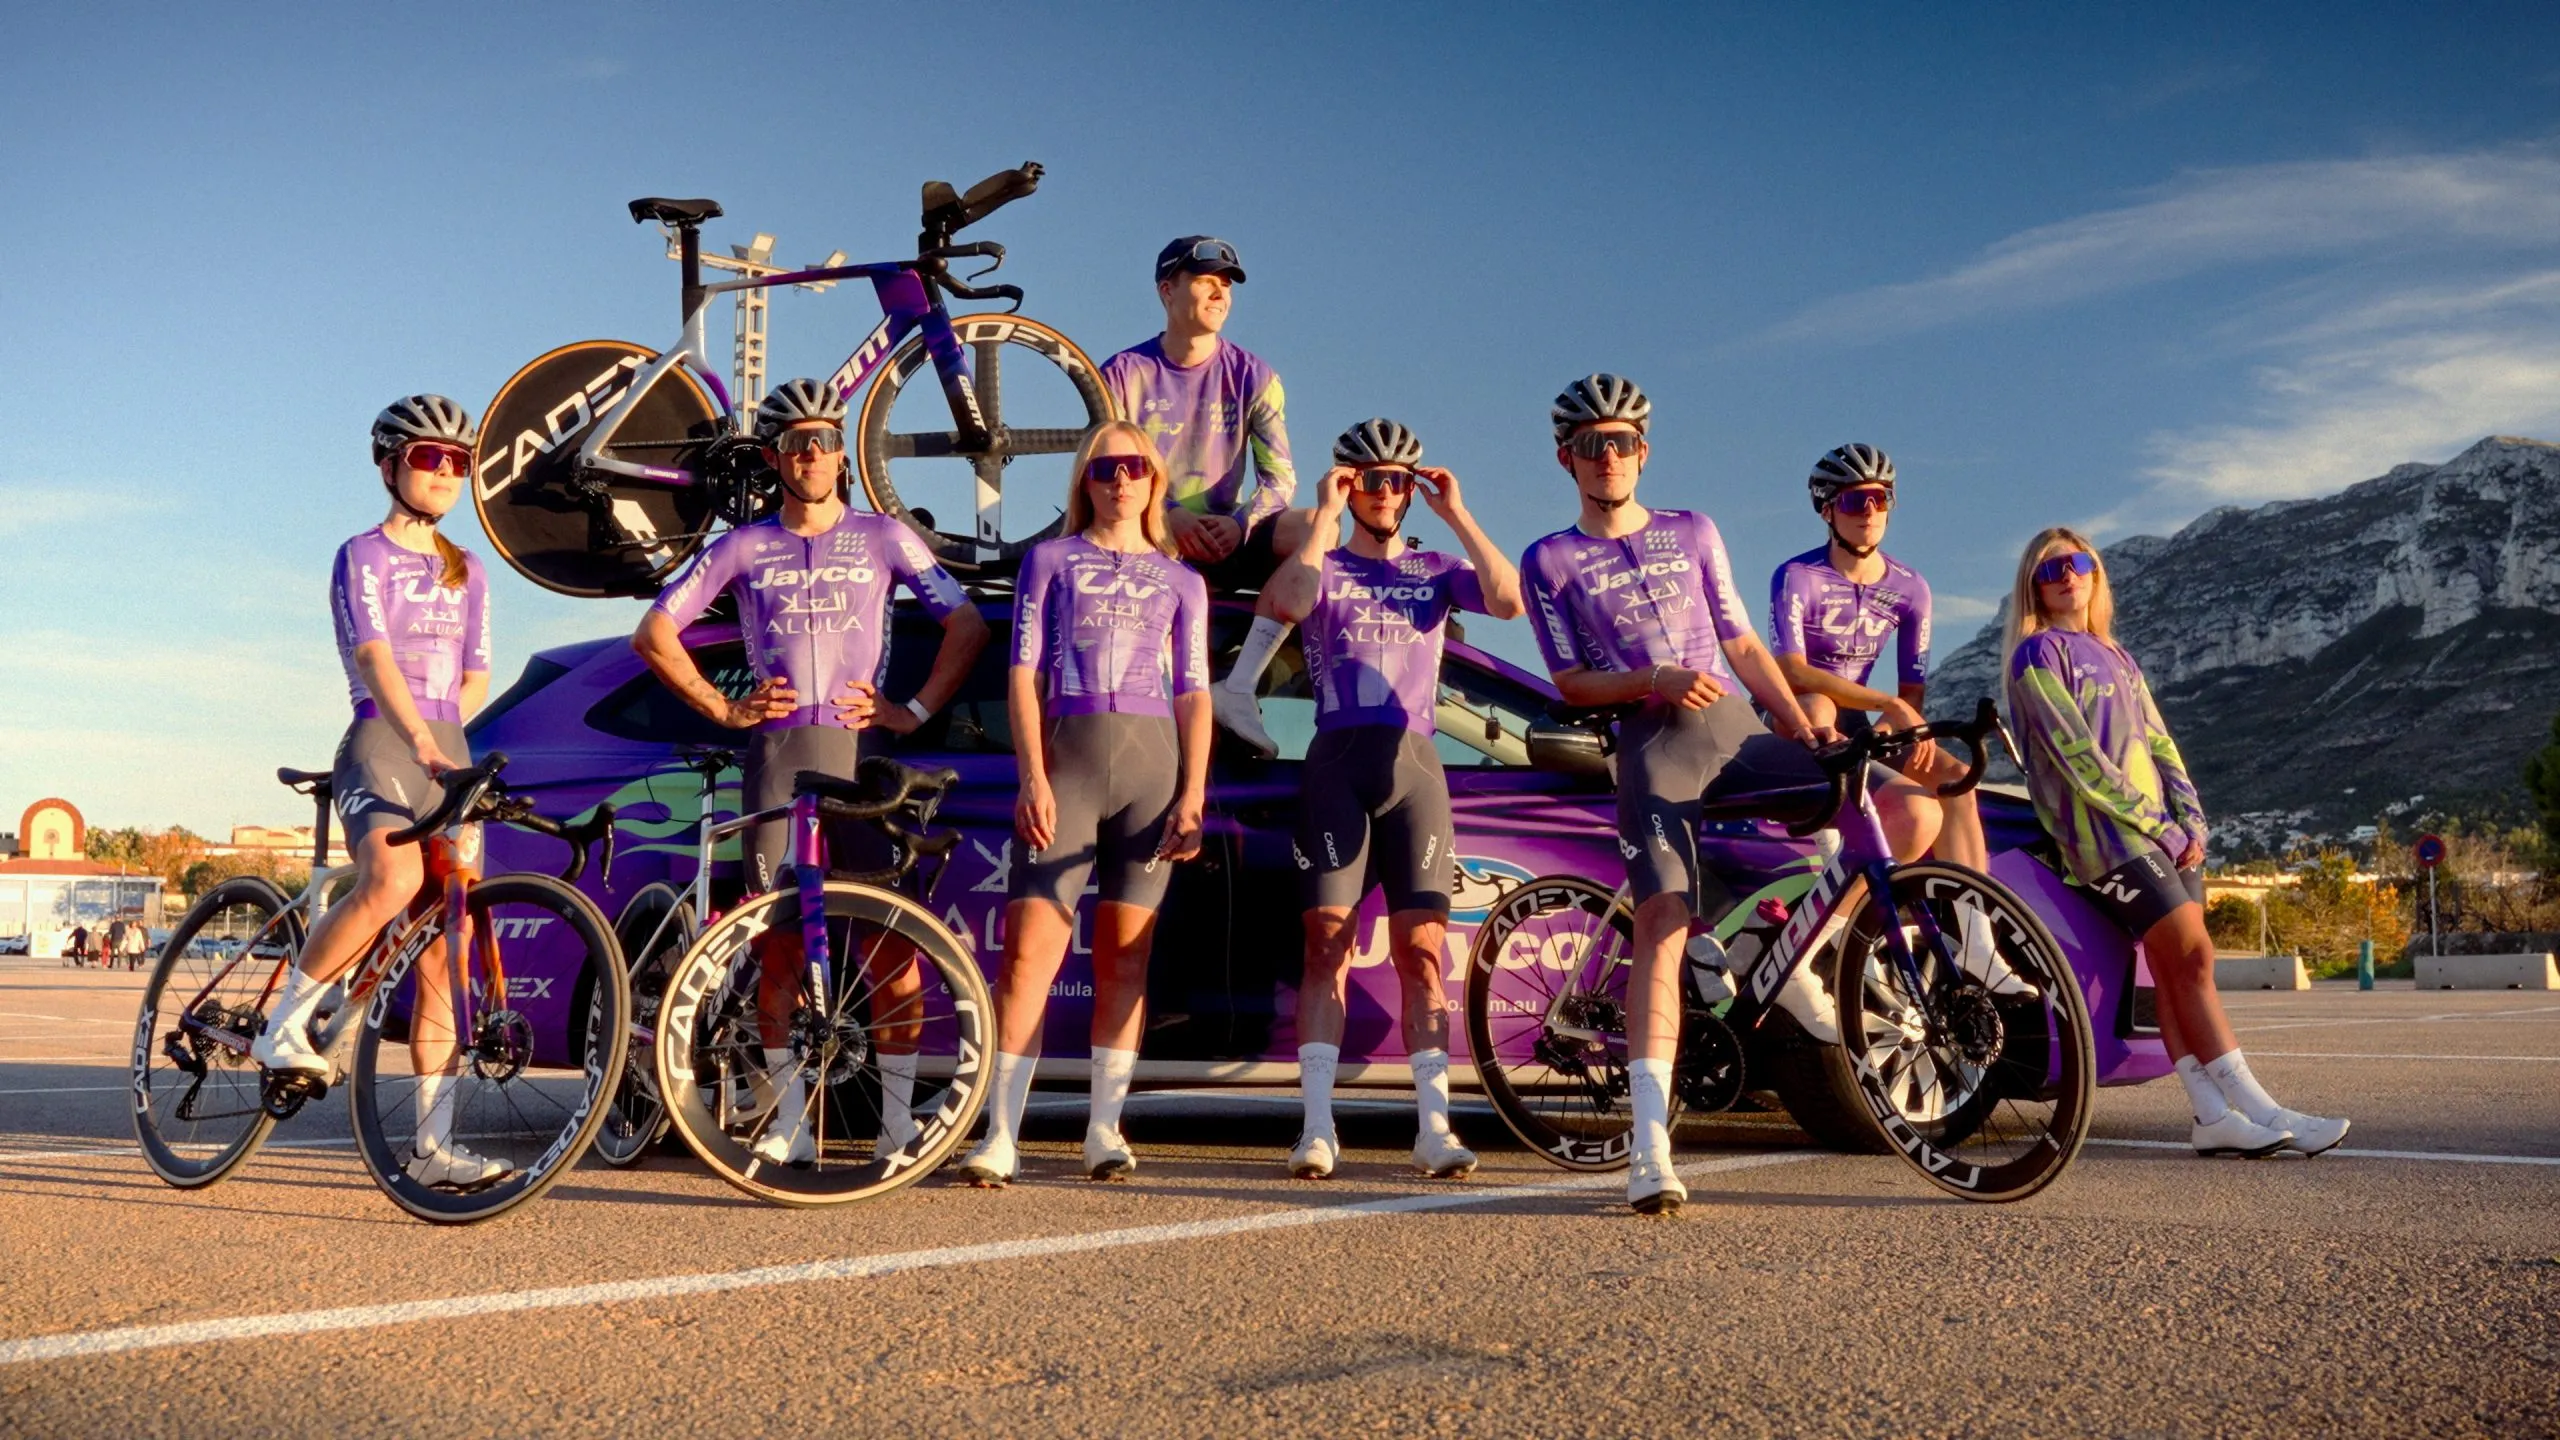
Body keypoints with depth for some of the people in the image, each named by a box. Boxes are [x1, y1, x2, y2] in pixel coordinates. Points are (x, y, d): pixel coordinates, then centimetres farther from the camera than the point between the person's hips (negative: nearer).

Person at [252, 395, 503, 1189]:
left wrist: (442, 727, 3)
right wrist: (419, 741, -29)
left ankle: (433, 1146, 2)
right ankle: (284, 1024, -13)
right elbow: (376, 661, -15)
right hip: (379, 746, -5)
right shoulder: (362, 557, 1)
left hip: (448, 754, 5)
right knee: (393, 880, -35)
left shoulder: (468, 572, 19)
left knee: (442, 956, 0)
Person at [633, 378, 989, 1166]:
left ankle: (898, 1117, 0)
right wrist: (722, 707, 3)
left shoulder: (882, 538, 10)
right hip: (776, 753, 1)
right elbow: (654, 632, 11)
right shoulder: (743, 547, 10)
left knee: (892, 939, -7)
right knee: (779, 939, 1)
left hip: (861, 751, -1)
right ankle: (786, 1118, 9)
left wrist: (917, 708, 0)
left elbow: (968, 624, 9)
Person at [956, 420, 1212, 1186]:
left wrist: (1192, 797, -1)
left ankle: (1105, 1128, 9)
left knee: (1124, 953, 2)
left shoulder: (1181, 581, 17)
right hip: (1067, 755, -1)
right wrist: (1033, 777, -7)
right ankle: (1000, 1137, -12)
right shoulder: (1049, 560, 14)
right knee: (1031, 945, -11)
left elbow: (1194, 695, 11)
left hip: (1152, 761, 2)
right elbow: (1024, 673, 6)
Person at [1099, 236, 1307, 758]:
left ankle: (1238, 687, -30)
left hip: (1222, 541, 2)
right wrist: (1170, 520, -24)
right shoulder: (1124, 373, 0)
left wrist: (1239, 524, -23)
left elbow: (1280, 477, -1)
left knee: (1312, 529, -28)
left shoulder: (1252, 376, 5)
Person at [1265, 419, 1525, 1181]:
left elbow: (1509, 601, -3)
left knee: (1420, 946, -4)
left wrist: (1457, 516, -2)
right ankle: (1317, 1127, -8)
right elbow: (1288, 602, -12)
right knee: (1327, 941, -6)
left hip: (1413, 765, 1)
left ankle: (1434, 1125, -4)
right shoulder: (1325, 566, 13)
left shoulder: (1436, 569, 18)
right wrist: (1325, 516, -6)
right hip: (1336, 762, -1)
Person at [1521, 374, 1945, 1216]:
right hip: (1654, 745, -4)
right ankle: (1651, 1144, -24)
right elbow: (1570, 682, 4)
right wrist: (1656, 680, -14)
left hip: (1741, 731, 4)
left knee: (1914, 811, -11)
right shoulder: (1550, 562, 11)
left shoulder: (1691, 532, 21)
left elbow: (1742, 645, 18)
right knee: (1662, 925, -21)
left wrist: (1804, 727, 4)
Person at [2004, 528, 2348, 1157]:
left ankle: (2214, 1116, -6)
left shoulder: (2116, 657, 23)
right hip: (2104, 832, -7)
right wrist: (2155, 823, -11)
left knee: (2177, 969, -2)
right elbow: (2077, 756, -9)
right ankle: (2257, 1110, -14)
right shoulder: (2038, 654, 0)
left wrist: (2190, 820, 1)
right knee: (2191, 958, -13)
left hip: (2165, 832, 7)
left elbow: (2160, 745, 17)